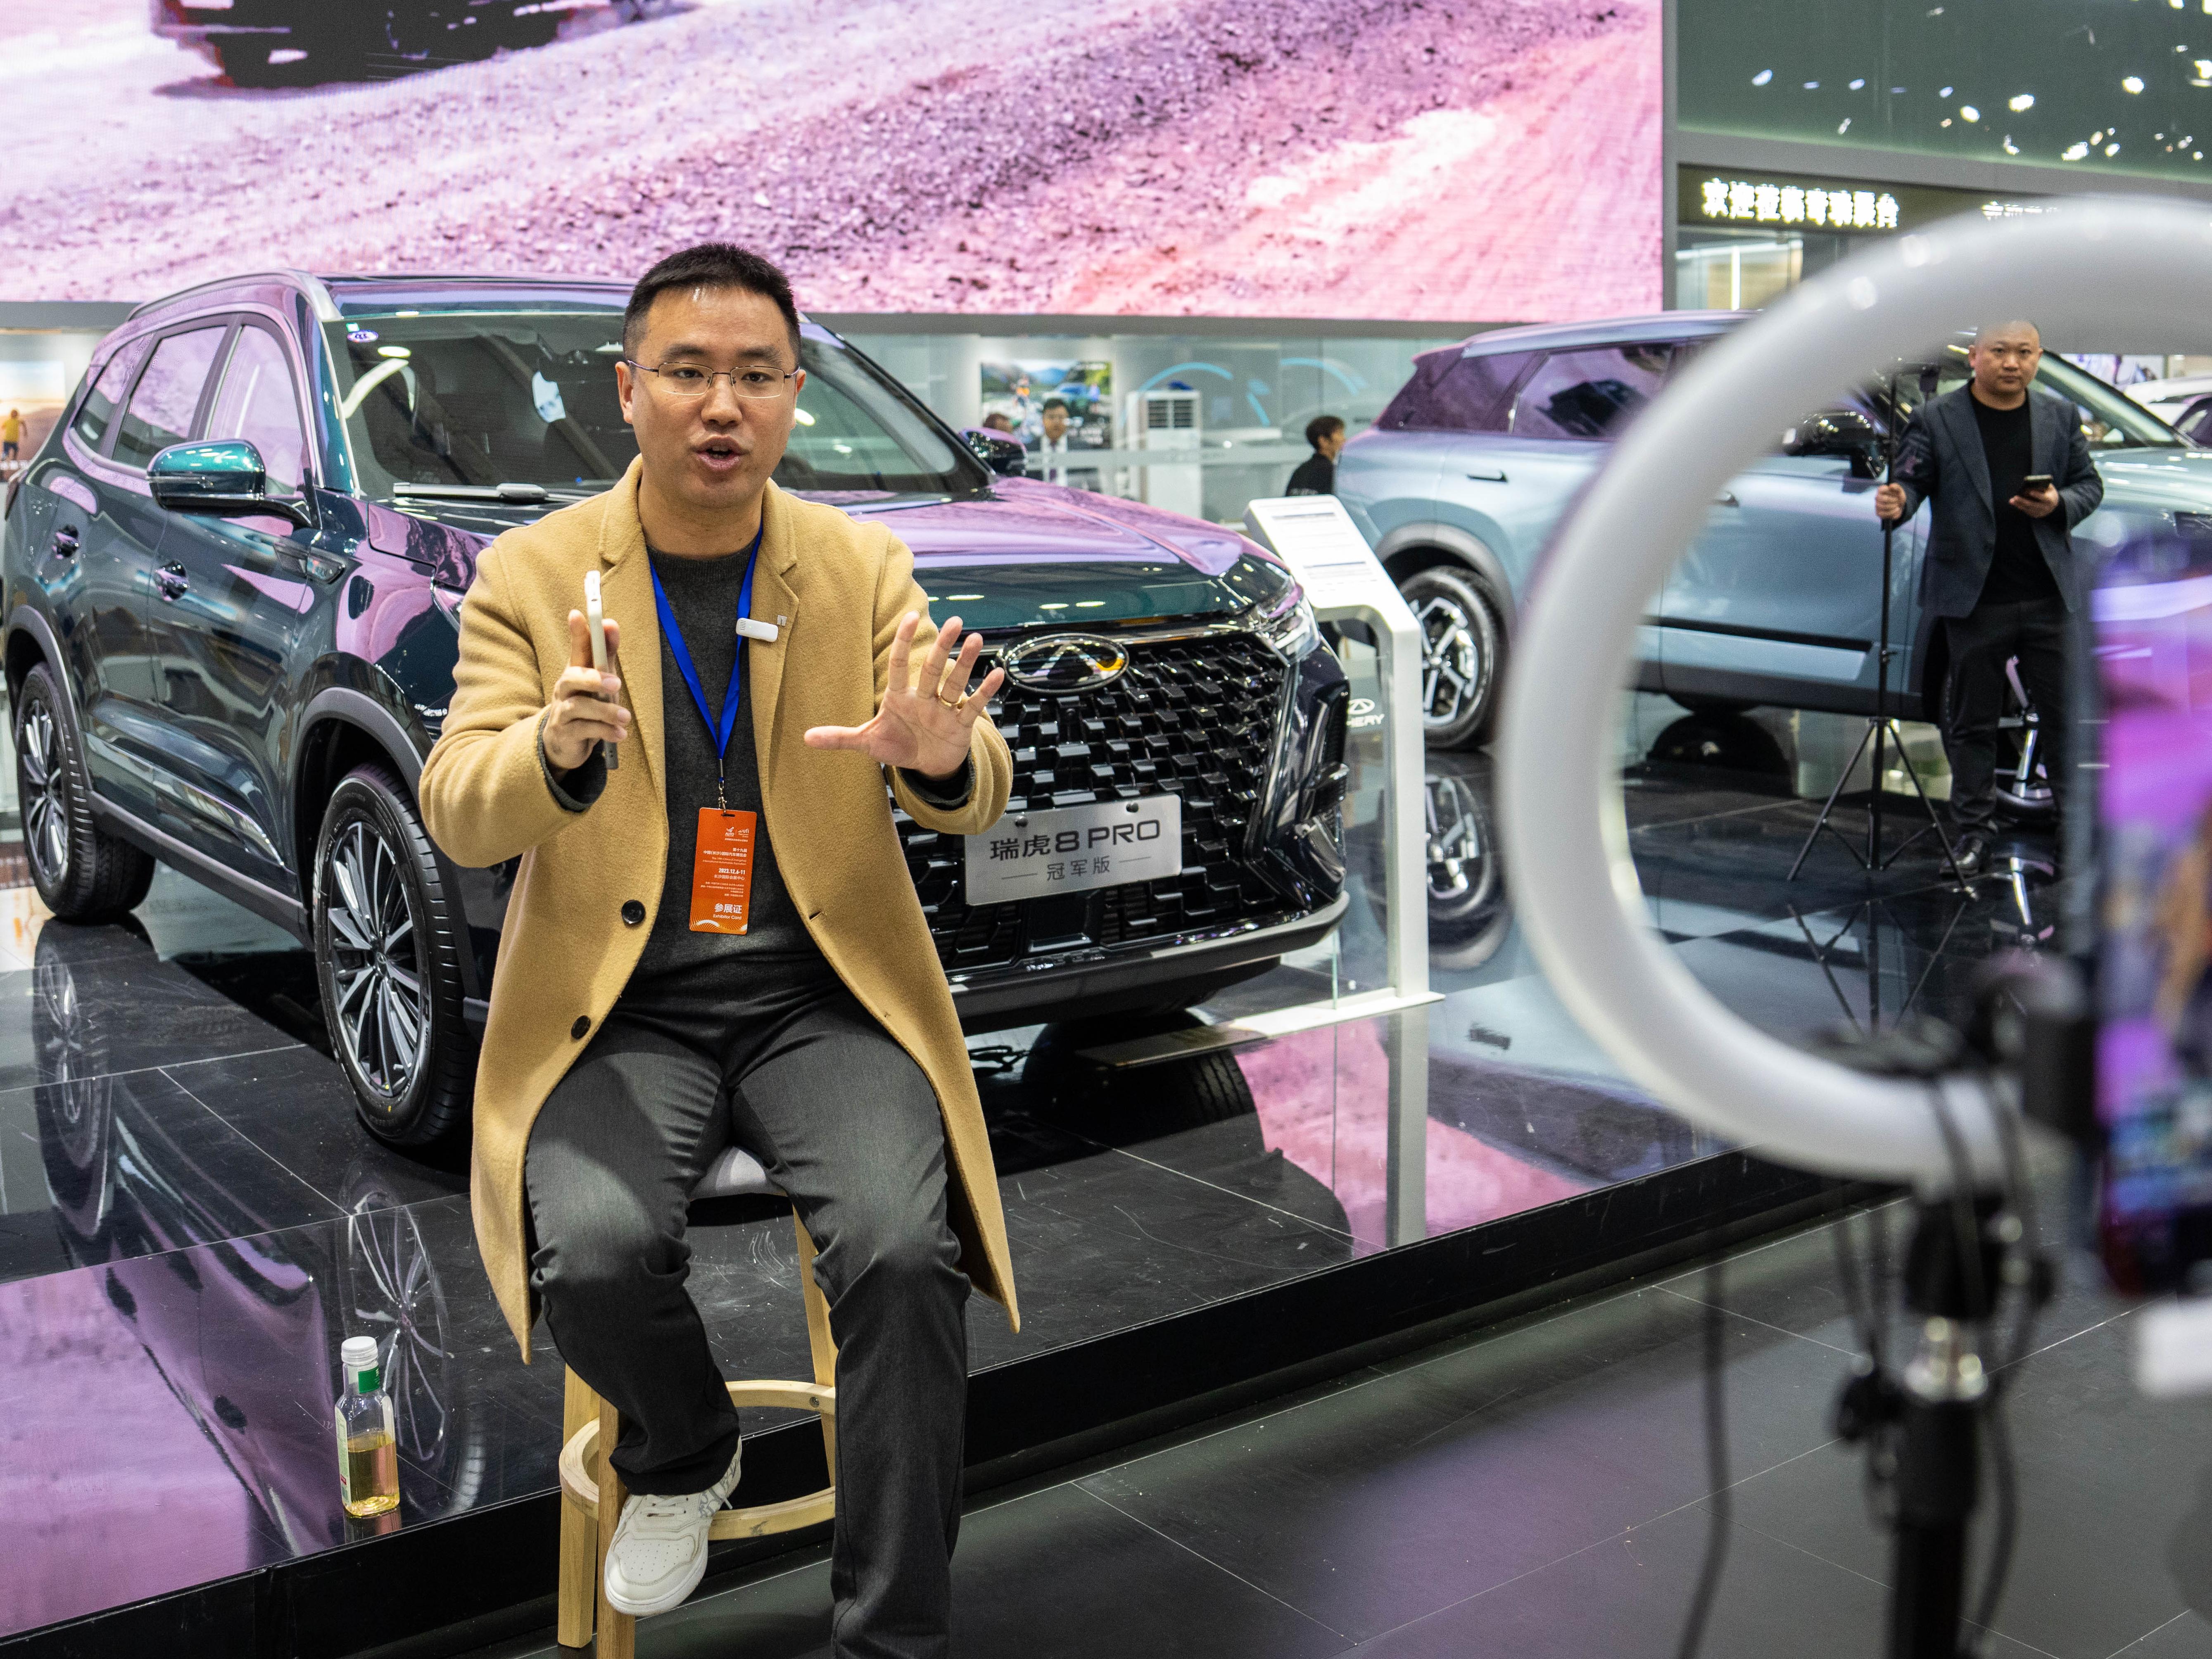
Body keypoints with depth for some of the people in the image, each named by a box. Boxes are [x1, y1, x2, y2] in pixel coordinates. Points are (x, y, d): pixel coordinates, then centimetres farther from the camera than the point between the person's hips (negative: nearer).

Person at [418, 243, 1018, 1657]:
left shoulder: (868, 568, 4)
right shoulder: (534, 574, 1)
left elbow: (974, 803, -4)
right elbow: (458, 816, -7)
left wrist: (943, 754, -30)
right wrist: (555, 753, -32)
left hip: (826, 997, 1)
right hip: (621, 1010, 0)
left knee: (903, 1250, -25)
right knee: (597, 1251, -26)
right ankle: (684, 1459, 11)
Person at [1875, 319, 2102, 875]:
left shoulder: (2060, 417, 10)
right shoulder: (1936, 419, 0)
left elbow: (2090, 485, 14)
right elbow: (1912, 480, -5)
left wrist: (2058, 505, -8)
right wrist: (1896, 503, -29)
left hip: (2049, 597, 2)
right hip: (1974, 598, -2)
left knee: (2065, 711, 6)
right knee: (1972, 719, 5)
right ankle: (1974, 827, 15)